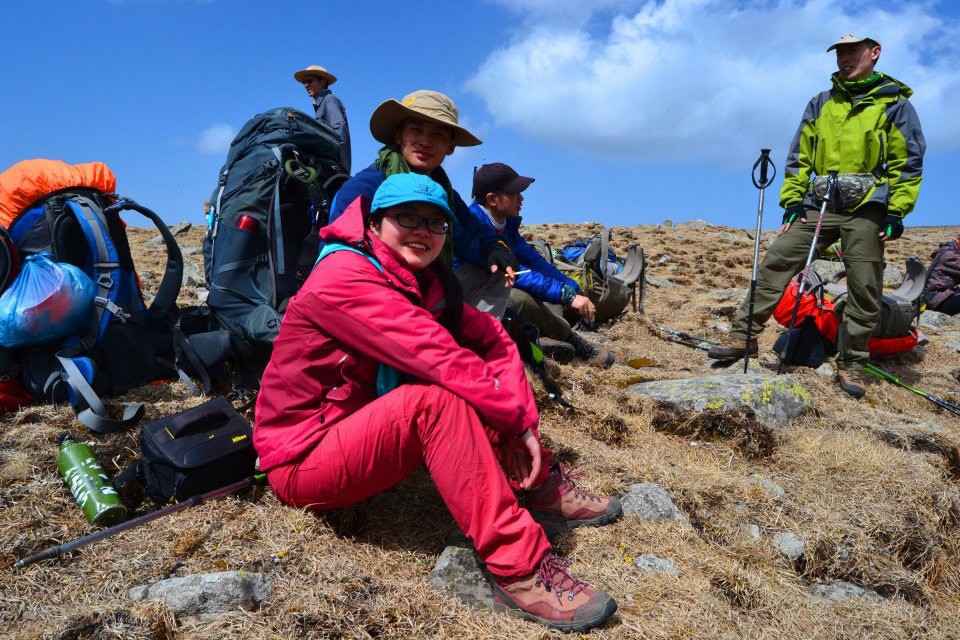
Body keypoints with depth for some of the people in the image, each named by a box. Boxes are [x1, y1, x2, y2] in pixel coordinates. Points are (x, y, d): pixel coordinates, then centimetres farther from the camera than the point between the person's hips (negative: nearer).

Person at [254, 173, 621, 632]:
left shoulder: (422, 278, 3)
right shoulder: (345, 277, -22)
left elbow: (492, 339, -1)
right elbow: (438, 357, -30)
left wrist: (520, 414, -15)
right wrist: (517, 416, -22)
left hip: (361, 429, 8)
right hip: (304, 461, -8)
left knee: (474, 373, -2)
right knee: (437, 398, -32)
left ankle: (542, 487, 4)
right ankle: (519, 571, -28)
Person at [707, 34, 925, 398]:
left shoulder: (894, 104, 5)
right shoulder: (820, 104, 15)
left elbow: (908, 163, 1)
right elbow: (799, 157, 14)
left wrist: (896, 212, -7)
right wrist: (792, 201, 4)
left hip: (866, 210, -3)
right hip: (818, 205, 3)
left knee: (864, 290, -1)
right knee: (775, 262, -9)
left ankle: (851, 363, 11)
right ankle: (744, 334, -5)